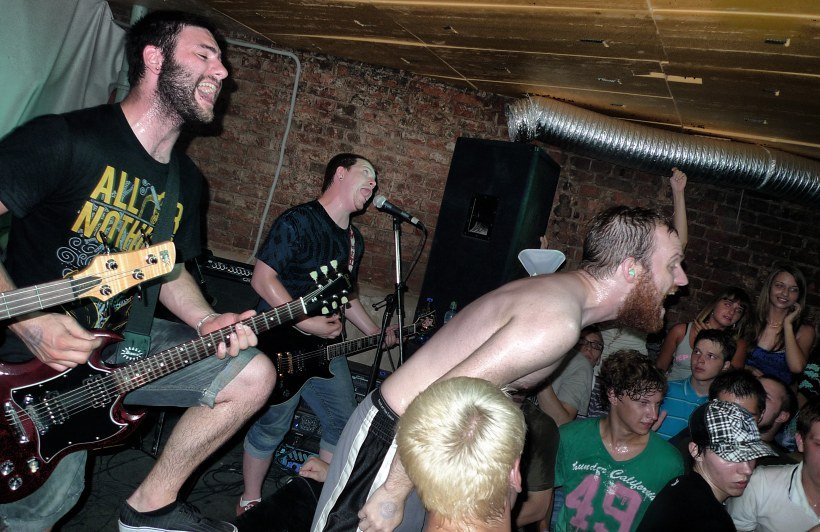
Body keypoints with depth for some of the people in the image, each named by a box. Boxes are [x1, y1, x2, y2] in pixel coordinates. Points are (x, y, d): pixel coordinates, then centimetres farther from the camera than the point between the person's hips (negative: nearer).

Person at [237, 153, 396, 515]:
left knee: (343, 423, 13)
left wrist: (375, 333, 15)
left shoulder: (355, 240, 11)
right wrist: (306, 323, -23)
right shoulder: (299, 221, -15)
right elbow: (263, 278, -19)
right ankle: (250, 501, 29)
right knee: (272, 426, 5)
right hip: (281, 344, -8)